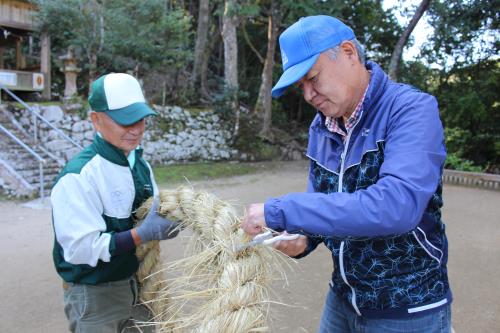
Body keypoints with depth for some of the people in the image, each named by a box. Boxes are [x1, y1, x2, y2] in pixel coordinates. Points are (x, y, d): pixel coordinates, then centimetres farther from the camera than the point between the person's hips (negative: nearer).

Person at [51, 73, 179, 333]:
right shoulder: (78, 176, -23)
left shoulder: (139, 164, 2)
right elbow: (81, 248, -26)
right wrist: (143, 234, -29)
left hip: (138, 284, 7)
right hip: (94, 295, -7)